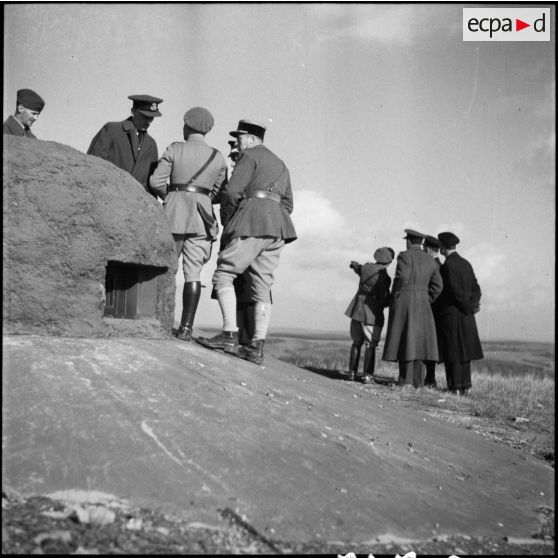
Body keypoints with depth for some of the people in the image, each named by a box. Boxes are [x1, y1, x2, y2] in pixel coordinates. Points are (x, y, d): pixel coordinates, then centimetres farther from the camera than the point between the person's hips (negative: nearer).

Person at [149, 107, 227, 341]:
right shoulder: (218, 157, 7)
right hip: (202, 216, 1)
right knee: (193, 273, 1)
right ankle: (186, 327, -4)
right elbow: (219, 194, 9)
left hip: (173, 213, -1)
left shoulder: (175, 149, 1)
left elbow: (156, 181, -3)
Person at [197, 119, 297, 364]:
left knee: (223, 275, -4)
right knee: (261, 287, 3)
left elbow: (232, 191, -8)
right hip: (277, 226, 8)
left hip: (252, 221, -8)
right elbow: (288, 204, 25)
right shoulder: (280, 164, 28)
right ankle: (257, 347, -1)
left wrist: (237, 204, 12)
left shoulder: (250, 155, 3)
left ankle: (230, 334, -15)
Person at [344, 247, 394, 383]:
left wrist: (355, 264, 46)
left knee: (357, 342, 17)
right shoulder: (384, 277, -15)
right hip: (372, 312, -5)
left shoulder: (365, 268, 1)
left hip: (357, 309, 6)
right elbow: (384, 300, -14)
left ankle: (352, 372, 18)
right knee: (370, 345, 4)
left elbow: (355, 266, 24)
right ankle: (367, 375, 3)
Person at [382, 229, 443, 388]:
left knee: (405, 340, -4)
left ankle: (406, 380, -7)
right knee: (418, 339, 8)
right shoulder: (431, 261, 12)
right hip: (422, 304, 6)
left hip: (404, 302, -6)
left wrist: (394, 299, -8)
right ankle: (417, 381, 7)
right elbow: (437, 286, 8)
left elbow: (402, 279, -19)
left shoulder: (405, 256, -8)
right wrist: (425, 303, 13)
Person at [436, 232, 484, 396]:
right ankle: (465, 385, 14)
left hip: (450, 313, -8)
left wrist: (470, 307, -7)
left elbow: (456, 291, -18)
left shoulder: (447, 265, -14)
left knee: (452, 352, -2)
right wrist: (473, 303, -5)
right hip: (465, 316, 8)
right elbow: (476, 288, 8)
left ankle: (455, 386, 0)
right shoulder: (466, 264, 11)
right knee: (463, 351, 12)